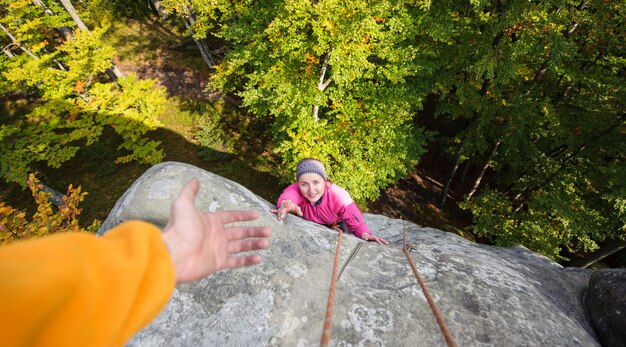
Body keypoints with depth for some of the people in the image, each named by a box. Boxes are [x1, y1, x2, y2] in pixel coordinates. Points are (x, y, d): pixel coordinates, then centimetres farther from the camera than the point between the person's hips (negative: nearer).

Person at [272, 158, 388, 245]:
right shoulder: (296, 189, -38)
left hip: (335, 227, 0)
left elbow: (356, 223, -30)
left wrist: (365, 235, -53)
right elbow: (288, 195, -63)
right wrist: (287, 203, -88)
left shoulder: (339, 196, -37)